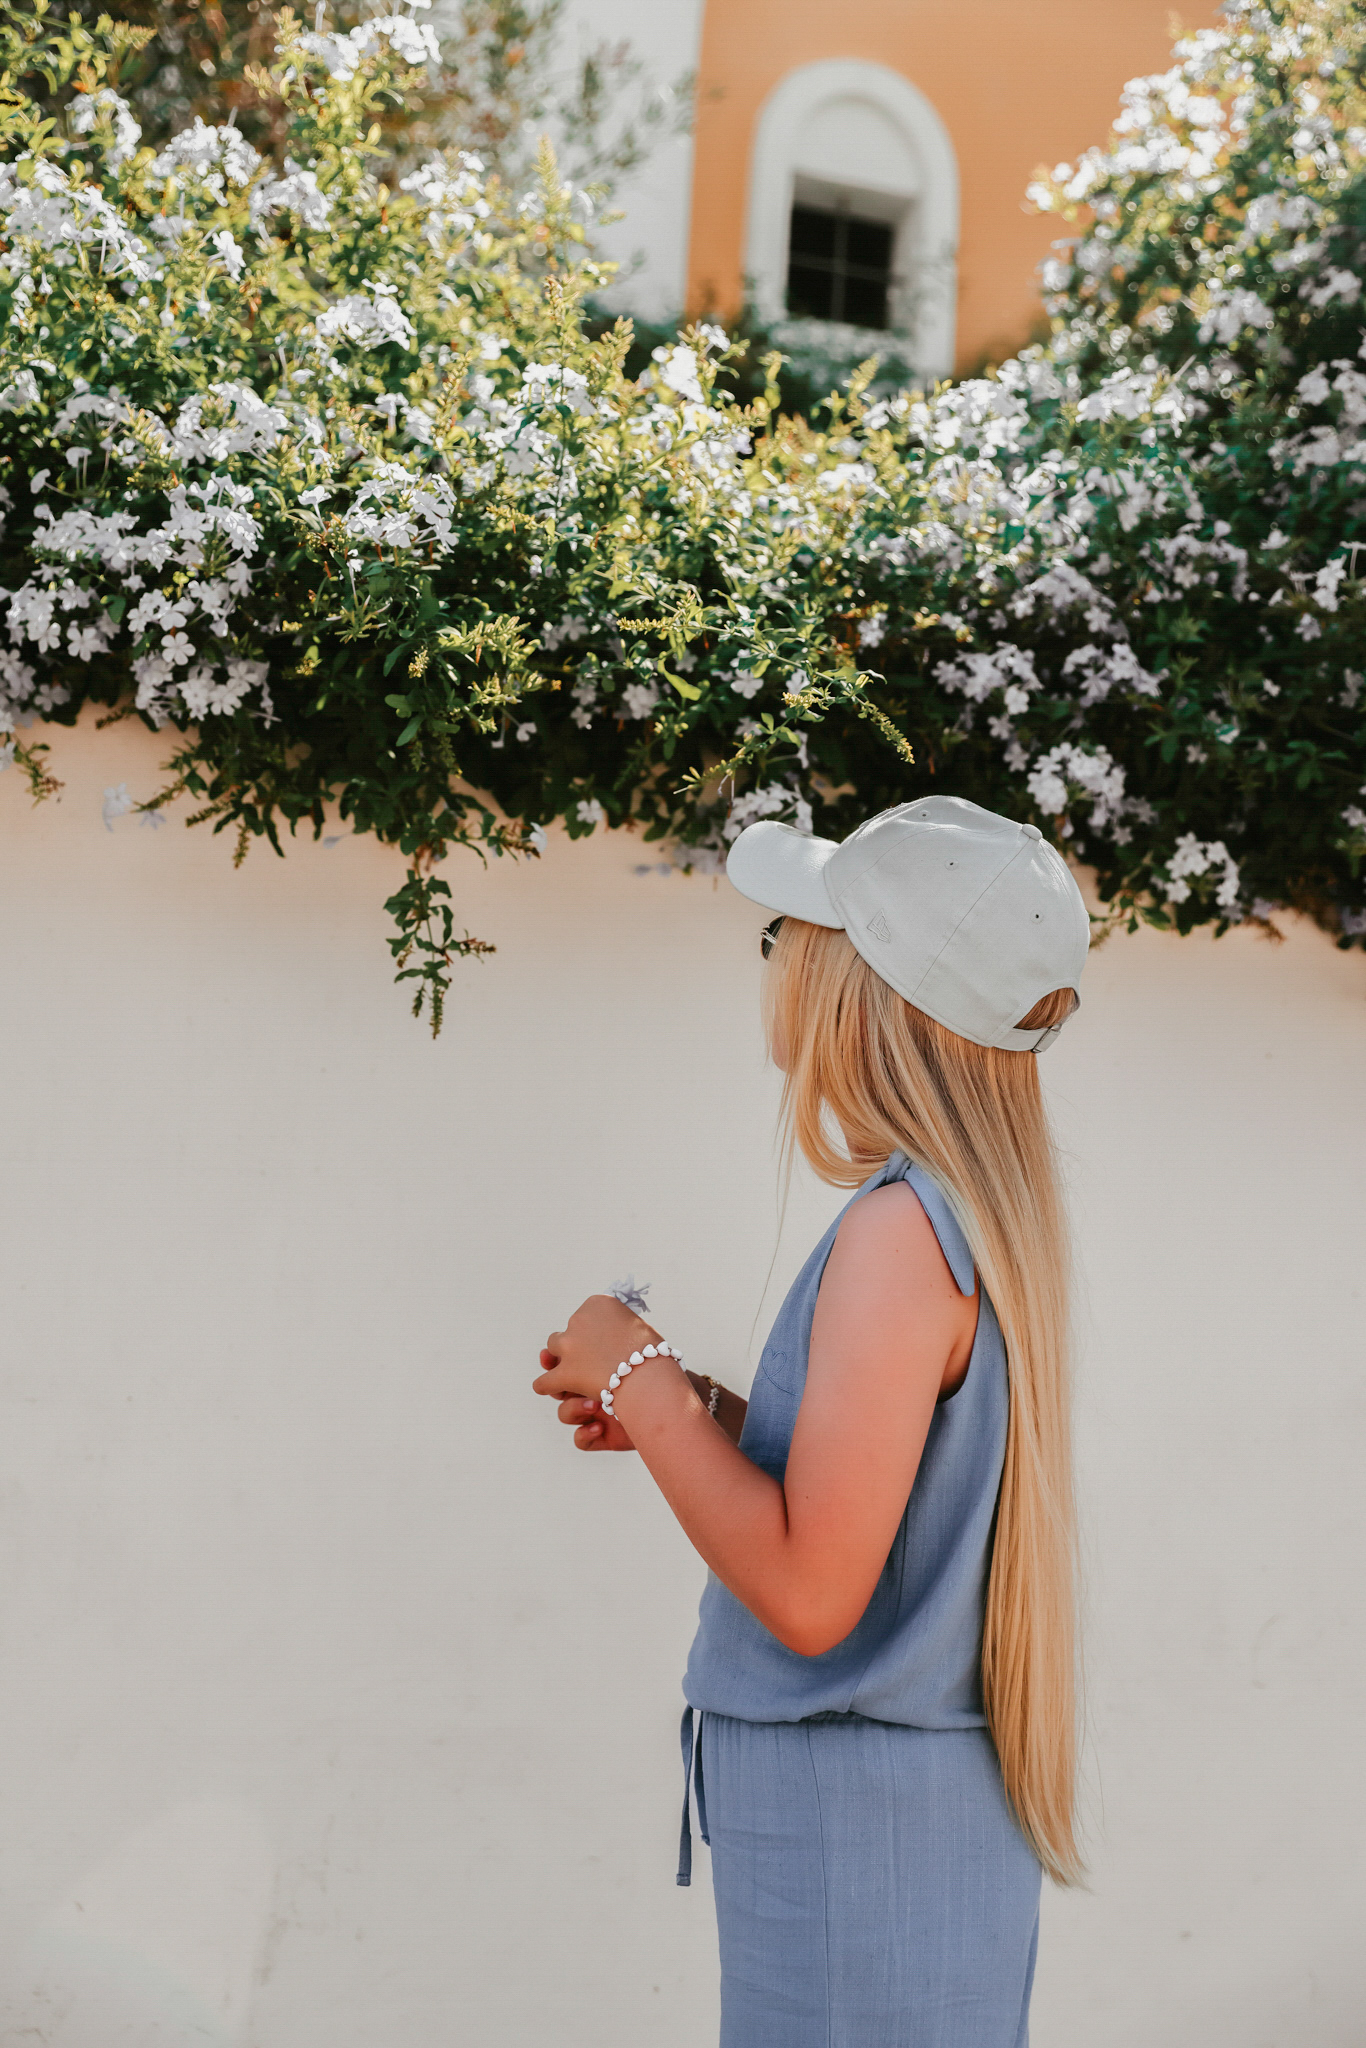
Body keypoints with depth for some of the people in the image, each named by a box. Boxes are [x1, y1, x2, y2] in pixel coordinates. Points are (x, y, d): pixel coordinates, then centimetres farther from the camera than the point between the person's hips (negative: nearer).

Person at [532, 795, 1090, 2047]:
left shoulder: (902, 1231, -23)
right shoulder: (982, 1215, 5)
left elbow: (808, 1590, -25)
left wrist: (641, 1376, -16)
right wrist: (695, 1411, 8)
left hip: (857, 1837, -9)